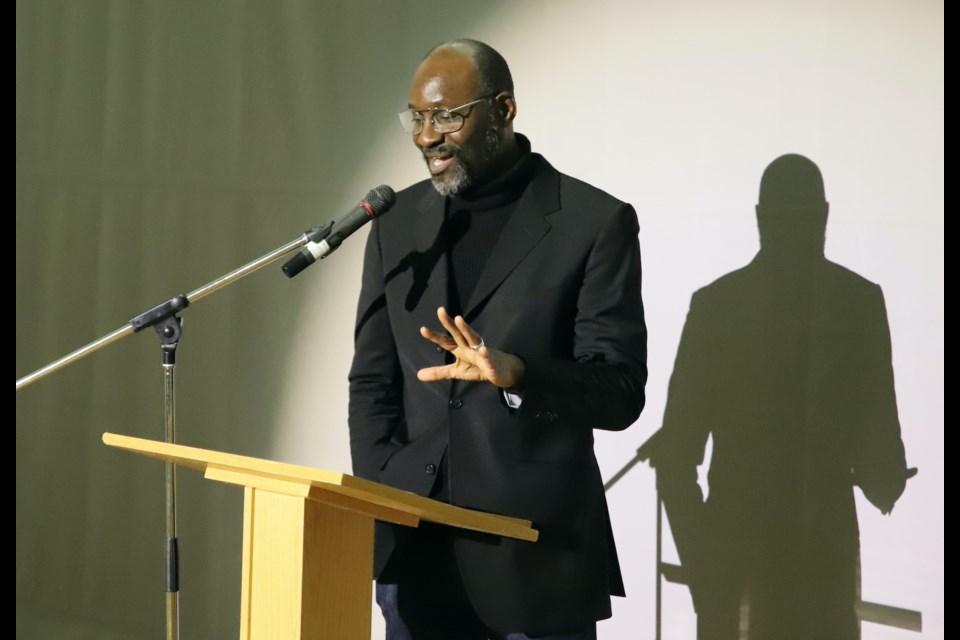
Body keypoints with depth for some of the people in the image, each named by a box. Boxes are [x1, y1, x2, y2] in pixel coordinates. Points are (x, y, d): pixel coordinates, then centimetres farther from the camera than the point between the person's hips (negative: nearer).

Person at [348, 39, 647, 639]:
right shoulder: (399, 222, 9)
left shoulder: (595, 222, -5)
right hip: (414, 548, 4)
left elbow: (620, 393, -9)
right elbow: (372, 381, 12)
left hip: (538, 551, -4)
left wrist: (515, 373, -26)